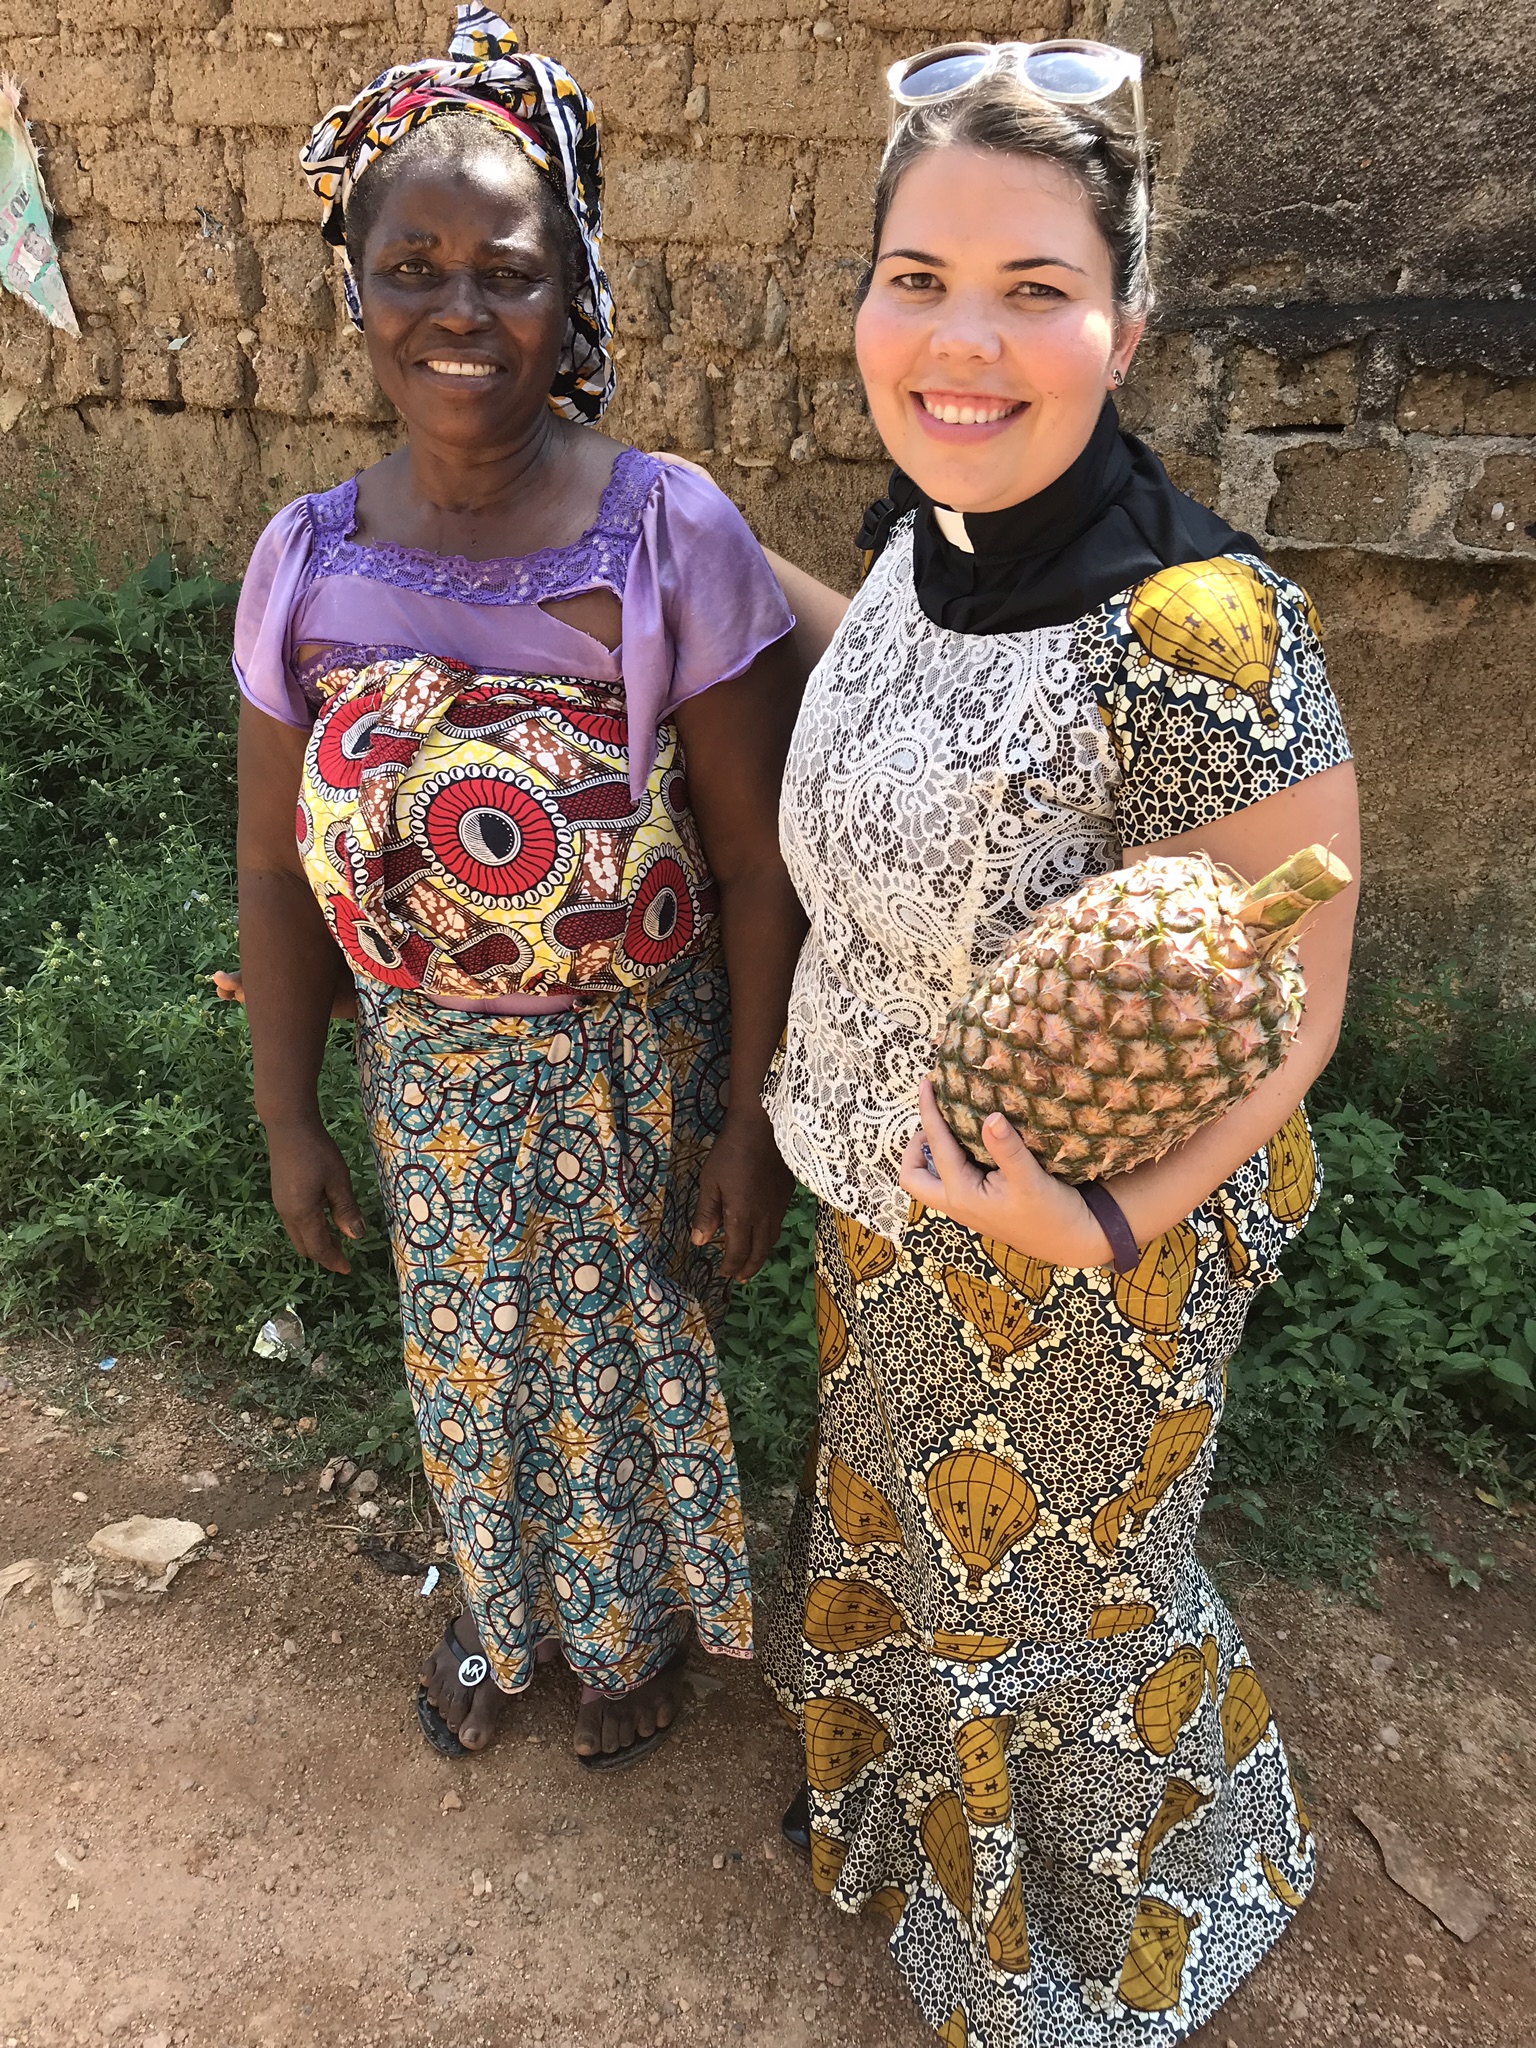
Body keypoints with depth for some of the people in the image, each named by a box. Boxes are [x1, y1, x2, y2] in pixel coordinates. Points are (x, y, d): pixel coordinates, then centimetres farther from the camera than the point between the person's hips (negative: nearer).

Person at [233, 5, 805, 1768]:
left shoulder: (670, 533, -15)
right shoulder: (307, 558, -5)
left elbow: (757, 866, -13)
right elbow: (279, 870, 2)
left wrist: (752, 1117, -11)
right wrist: (290, 1119, 6)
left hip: (638, 1060, -3)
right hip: (427, 1066, 3)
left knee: (629, 1352, 17)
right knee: (466, 1358, 21)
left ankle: (634, 1624, 50)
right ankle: (500, 1602, 54)